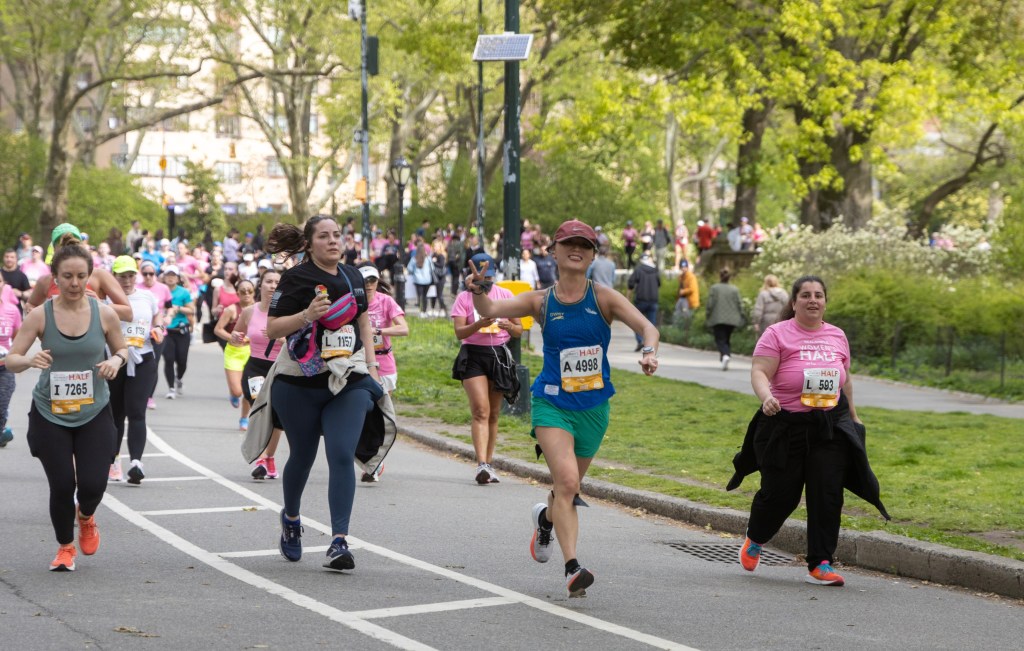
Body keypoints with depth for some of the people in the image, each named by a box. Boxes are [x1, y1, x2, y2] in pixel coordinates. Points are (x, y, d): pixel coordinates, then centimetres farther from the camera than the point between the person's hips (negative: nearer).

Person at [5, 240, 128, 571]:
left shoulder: (104, 314, -5)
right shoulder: (40, 316, -9)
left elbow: (122, 349, 10)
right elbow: (11, 360, -8)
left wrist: (117, 360, -13)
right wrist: (30, 360, -30)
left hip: (94, 413, 1)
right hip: (50, 414, -1)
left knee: (93, 484, -9)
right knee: (62, 485, -4)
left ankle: (86, 518, 30)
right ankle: (65, 546, 24)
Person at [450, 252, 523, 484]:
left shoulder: (505, 295, 9)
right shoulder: (464, 298, 2)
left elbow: (519, 331, 11)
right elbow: (459, 332, -8)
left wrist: (508, 325, -12)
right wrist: (479, 324, -26)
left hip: (499, 355, 3)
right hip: (473, 355, -3)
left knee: (494, 414, 7)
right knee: (481, 411, -15)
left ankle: (488, 464, 15)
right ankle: (482, 465, -24)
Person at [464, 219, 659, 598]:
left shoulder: (603, 298, -4)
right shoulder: (542, 302, -2)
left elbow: (646, 327, -14)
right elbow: (490, 310, -11)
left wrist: (649, 352, -36)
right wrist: (478, 291, -32)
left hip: (593, 407, 2)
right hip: (552, 404, -2)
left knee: (569, 488, 17)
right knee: (567, 482, -21)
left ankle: (546, 517, 53)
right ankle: (572, 569, -21)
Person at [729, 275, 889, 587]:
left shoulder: (837, 336, 11)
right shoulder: (777, 334, -5)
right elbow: (759, 372, -13)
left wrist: (853, 415, 30)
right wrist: (766, 397, -32)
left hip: (830, 427, 4)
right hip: (785, 426, -4)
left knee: (827, 495, -6)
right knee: (780, 493, 2)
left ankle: (820, 564, -1)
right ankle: (755, 540, 33)